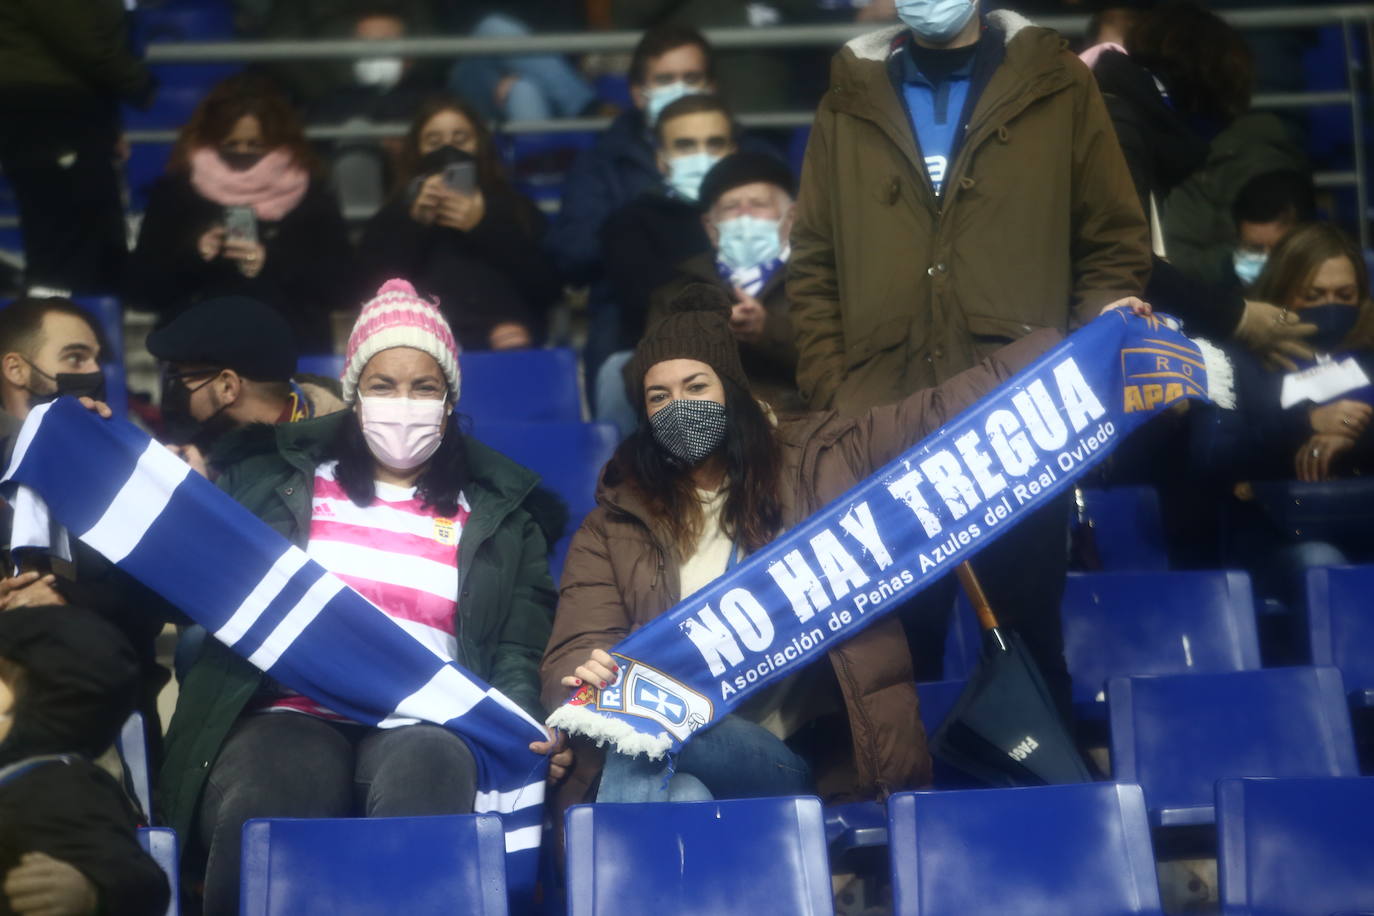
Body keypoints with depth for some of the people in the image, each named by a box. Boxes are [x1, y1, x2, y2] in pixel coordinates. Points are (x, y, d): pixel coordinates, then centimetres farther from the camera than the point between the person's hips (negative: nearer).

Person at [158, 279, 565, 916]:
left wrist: (521, 729, -7)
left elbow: (518, 654, 14)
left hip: (422, 724, 0)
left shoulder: (501, 509, 21)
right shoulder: (280, 475, 21)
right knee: (266, 807, -37)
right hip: (292, 715, 0)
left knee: (429, 770, -39)